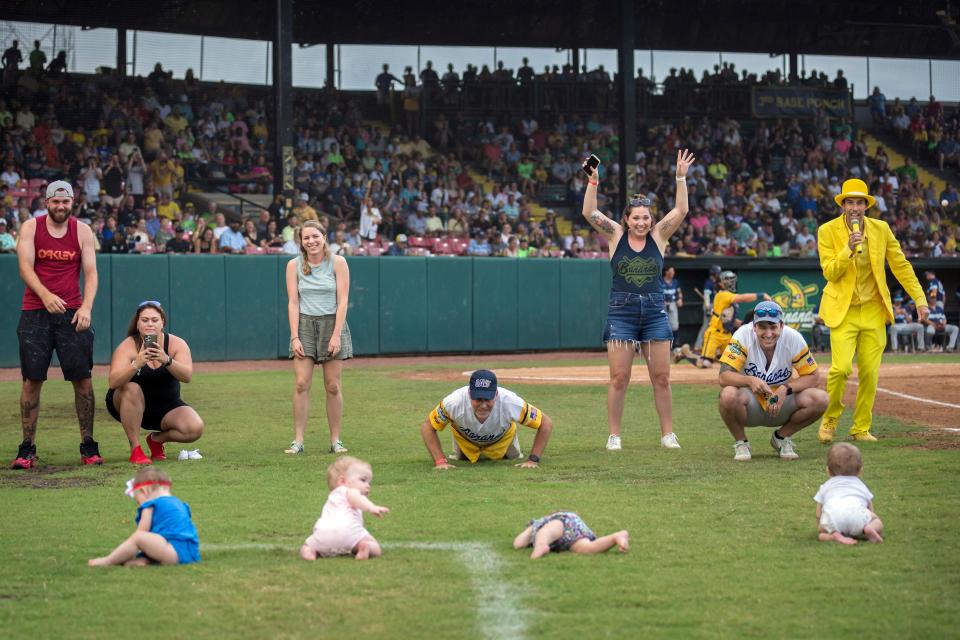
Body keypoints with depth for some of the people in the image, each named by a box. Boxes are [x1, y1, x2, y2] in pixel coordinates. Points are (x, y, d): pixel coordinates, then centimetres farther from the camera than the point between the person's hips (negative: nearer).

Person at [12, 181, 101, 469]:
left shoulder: (82, 231, 6)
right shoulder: (31, 228, 3)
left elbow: (90, 272, 2)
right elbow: (25, 267, -7)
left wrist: (86, 307, -15)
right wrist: (46, 295, -24)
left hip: (72, 313, 1)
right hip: (35, 312, -1)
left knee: (82, 378, -4)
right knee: (32, 379, -2)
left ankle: (88, 445, 4)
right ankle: (27, 448, 3)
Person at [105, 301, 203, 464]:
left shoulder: (176, 344, -11)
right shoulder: (128, 347, -18)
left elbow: (187, 376, -28)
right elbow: (113, 382, -33)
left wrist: (166, 360, -47)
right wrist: (136, 364, -50)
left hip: (167, 406, 2)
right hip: (129, 407, -2)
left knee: (195, 428, -23)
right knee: (132, 389, -36)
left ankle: (157, 438, 9)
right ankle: (135, 449, -23)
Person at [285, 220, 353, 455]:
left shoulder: (337, 262, -2)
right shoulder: (294, 265, 3)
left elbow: (342, 301, -5)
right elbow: (293, 303, 1)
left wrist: (336, 335, -13)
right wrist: (295, 337, -8)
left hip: (332, 324, -1)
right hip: (304, 324, 1)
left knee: (333, 386, 0)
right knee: (302, 384, -9)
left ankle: (335, 440, 7)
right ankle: (298, 440, -6)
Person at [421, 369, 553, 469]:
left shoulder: (510, 403, -45)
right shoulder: (454, 403, -45)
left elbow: (546, 423, -32)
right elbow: (427, 427, -28)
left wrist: (533, 460, -34)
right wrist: (440, 461, -37)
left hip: (502, 438, 0)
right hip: (465, 438, 0)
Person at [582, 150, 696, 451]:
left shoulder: (658, 236, 6)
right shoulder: (616, 235, 4)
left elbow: (681, 210, -3)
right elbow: (589, 213, -5)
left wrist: (681, 178, -11)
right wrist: (593, 181, -14)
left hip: (655, 313, 1)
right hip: (621, 313, -1)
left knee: (661, 377, 2)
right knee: (619, 378, -4)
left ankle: (668, 434, 9)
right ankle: (614, 436, 3)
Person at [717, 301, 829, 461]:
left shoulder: (793, 338, -15)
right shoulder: (744, 335, -20)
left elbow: (814, 377, -9)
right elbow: (723, 377, -26)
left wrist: (785, 389, -26)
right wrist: (750, 380, -45)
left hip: (781, 404, 2)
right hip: (751, 404, -2)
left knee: (820, 399, -23)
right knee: (728, 395, -36)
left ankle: (782, 436, 5)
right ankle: (741, 442, -4)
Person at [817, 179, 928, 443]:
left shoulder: (881, 229, 1)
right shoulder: (827, 231, -5)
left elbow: (901, 265, 4)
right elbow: (830, 272, -9)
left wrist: (920, 300, -1)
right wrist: (849, 249, -24)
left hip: (873, 311, 3)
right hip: (843, 311, -3)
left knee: (869, 372, -1)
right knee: (841, 367, -16)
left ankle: (861, 428, 14)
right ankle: (829, 419, 8)